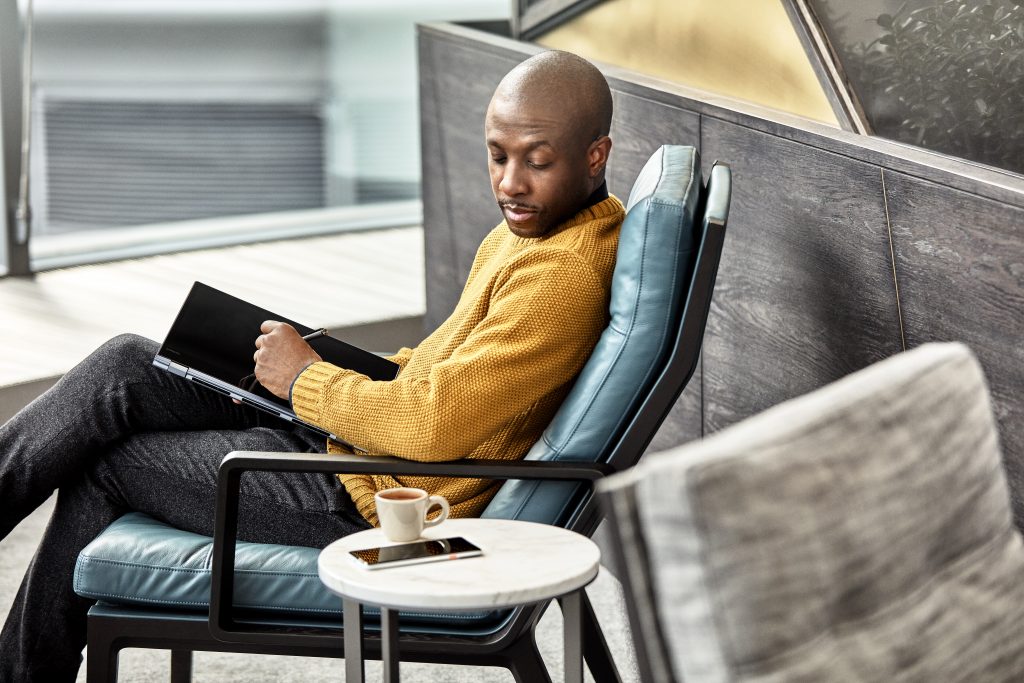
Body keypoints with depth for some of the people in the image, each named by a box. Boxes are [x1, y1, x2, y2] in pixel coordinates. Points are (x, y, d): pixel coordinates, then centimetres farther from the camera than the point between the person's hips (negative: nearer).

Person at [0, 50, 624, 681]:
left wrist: (307, 379, -13)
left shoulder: (565, 275, -24)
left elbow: (434, 427, -29)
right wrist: (346, 368, 6)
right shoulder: (536, 222, 7)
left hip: (375, 507, -10)